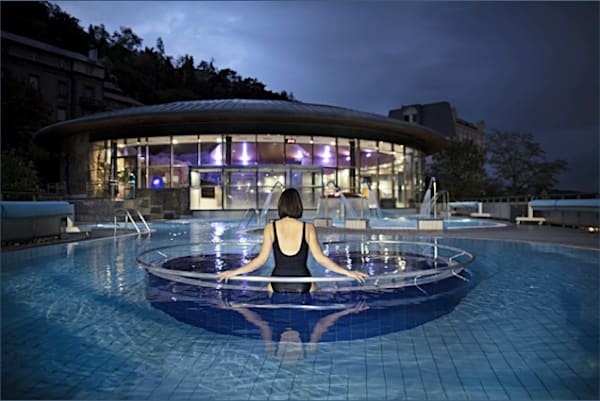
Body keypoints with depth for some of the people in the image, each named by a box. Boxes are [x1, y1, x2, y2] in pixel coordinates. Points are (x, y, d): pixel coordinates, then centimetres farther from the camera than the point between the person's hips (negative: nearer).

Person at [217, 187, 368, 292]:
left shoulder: (270, 228, -1)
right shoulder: (308, 228, -2)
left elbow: (261, 259, -3)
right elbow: (320, 257, -5)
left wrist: (233, 272, 7)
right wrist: (348, 272, 2)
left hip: (278, 285, 1)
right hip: (303, 285, 0)